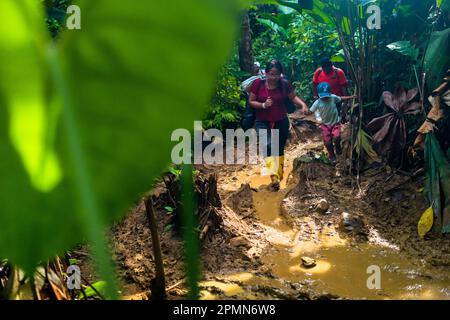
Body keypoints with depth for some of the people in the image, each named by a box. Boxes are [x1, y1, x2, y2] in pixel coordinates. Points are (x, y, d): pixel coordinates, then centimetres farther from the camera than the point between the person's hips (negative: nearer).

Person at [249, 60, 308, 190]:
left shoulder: (285, 84, -9)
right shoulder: (258, 83, -12)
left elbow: (293, 97, 5)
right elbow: (251, 101, -5)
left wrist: (303, 104, -14)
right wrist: (263, 105, -22)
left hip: (281, 122, 2)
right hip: (263, 122, -2)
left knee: (279, 150, 15)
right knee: (268, 145, -27)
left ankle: (279, 177, 35)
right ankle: (273, 176, -31)